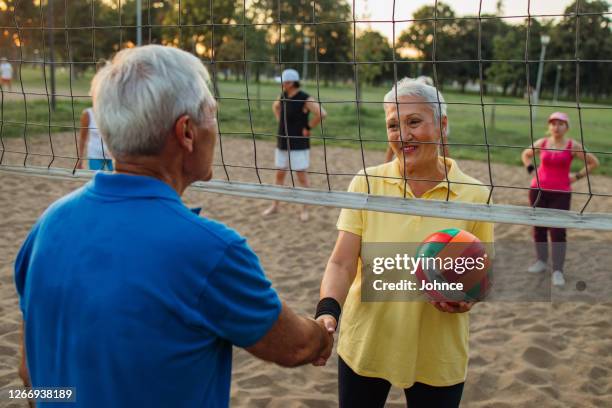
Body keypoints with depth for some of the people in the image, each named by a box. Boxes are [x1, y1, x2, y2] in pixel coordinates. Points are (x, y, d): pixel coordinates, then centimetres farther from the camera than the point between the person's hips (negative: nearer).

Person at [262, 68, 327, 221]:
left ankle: (305, 209, 10)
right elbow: (275, 106, 28)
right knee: (279, 174, 14)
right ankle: (275, 206, 25)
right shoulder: (283, 96, 6)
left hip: (298, 145, -7)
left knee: (302, 177, -1)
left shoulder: (305, 99, -16)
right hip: (282, 144, 7)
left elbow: (322, 114, -26)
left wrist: (308, 127, -17)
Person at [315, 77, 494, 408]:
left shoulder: (474, 195, -7)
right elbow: (341, 263, -12)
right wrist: (328, 309, -30)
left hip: (437, 356, 0)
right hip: (364, 345, 1)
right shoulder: (366, 184, -7)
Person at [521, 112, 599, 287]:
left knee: (558, 231, -8)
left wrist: (577, 177, -1)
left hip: (561, 194, -3)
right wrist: (531, 170, 9)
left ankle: (558, 271, -3)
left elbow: (594, 162, 4)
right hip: (538, 191, 3)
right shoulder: (541, 143, 3)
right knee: (539, 227, 9)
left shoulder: (572, 146, -4)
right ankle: (541, 261, 26)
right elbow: (525, 154, 23)